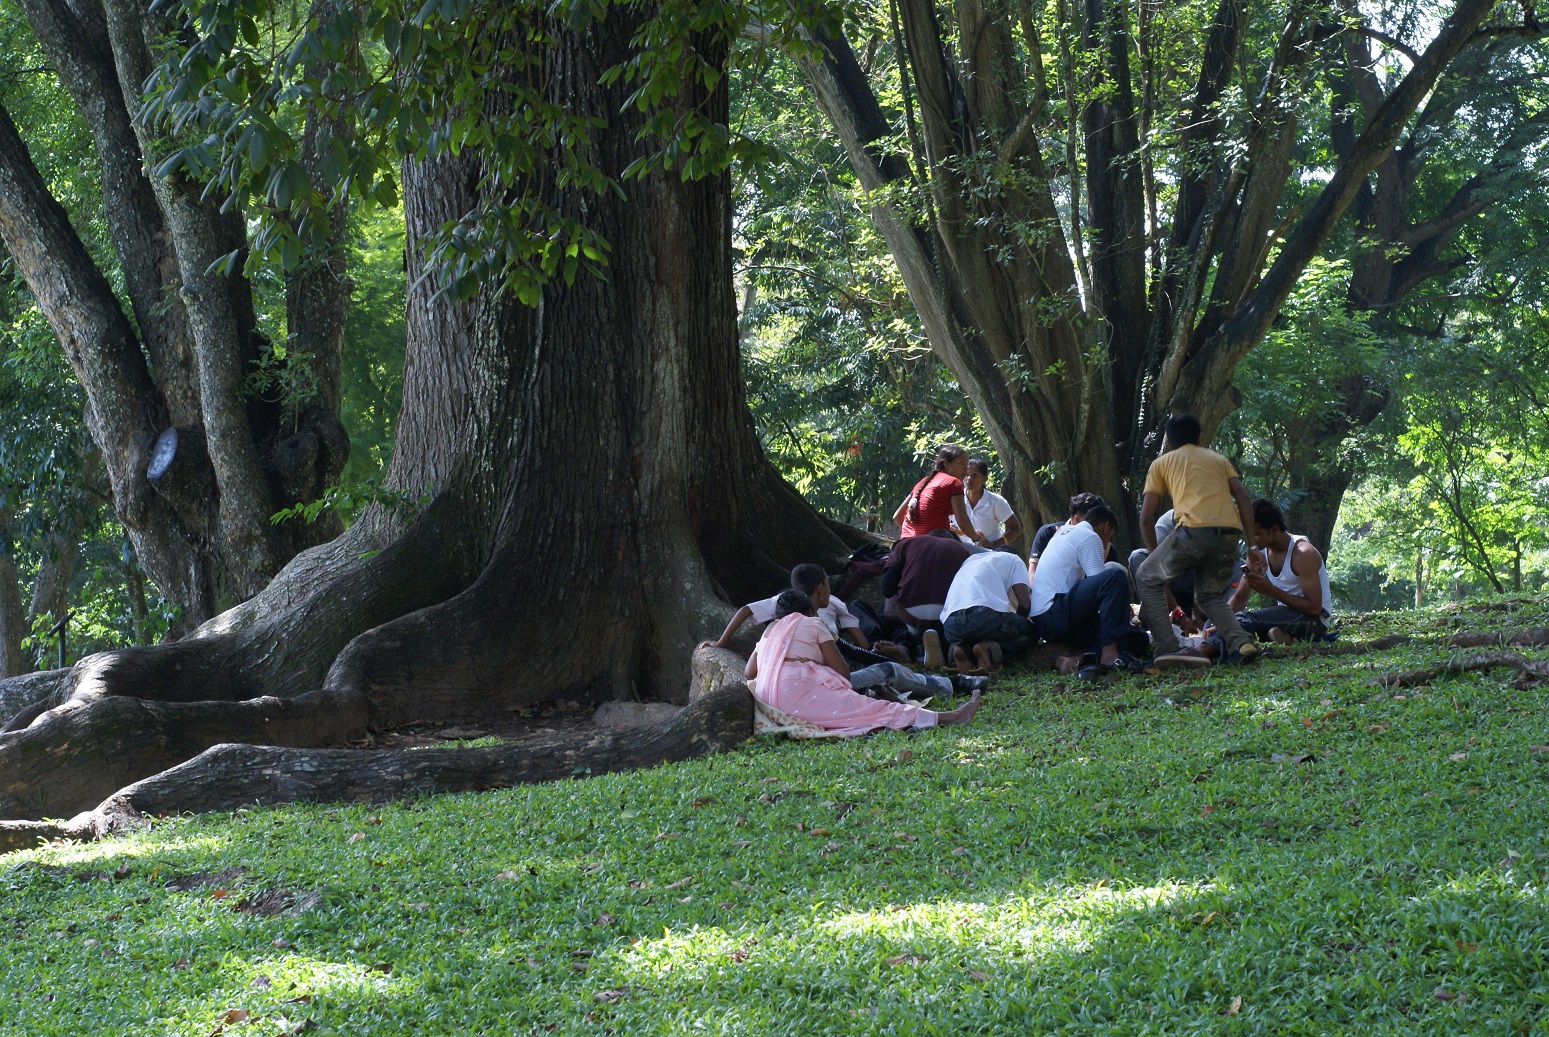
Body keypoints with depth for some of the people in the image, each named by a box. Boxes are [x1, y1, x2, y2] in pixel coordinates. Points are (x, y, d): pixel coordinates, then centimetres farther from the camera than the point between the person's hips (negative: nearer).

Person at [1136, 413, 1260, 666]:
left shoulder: (1162, 463, 22)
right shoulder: (1218, 459, 30)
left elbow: (1146, 517, 16)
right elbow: (1243, 498, 14)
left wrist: (1155, 555, 27)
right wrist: (1252, 545, 11)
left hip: (1194, 529, -4)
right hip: (1230, 533, 4)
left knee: (1148, 577, 17)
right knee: (1210, 594, 24)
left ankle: (1166, 650, 4)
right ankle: (1240, 641, -2)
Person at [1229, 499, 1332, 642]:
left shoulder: (1302, 553, -18)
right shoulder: (1258, 553, 4)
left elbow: (1314, 607, -23)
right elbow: (1239, 598, 11)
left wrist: (1271, 590, -26)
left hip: (1313, 621, -8)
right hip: (1284, 617, 8)